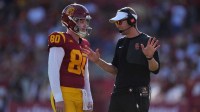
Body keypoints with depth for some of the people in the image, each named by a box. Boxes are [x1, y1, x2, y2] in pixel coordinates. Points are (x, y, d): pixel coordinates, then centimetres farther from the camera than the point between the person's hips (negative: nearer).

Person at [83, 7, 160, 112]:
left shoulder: (147, 41, -6)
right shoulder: (121, 43, 16)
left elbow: (155, 69, -10)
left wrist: (149, 57, -30)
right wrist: (98, 61, 8)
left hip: (137, 95, -7)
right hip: (118, 93, 7)